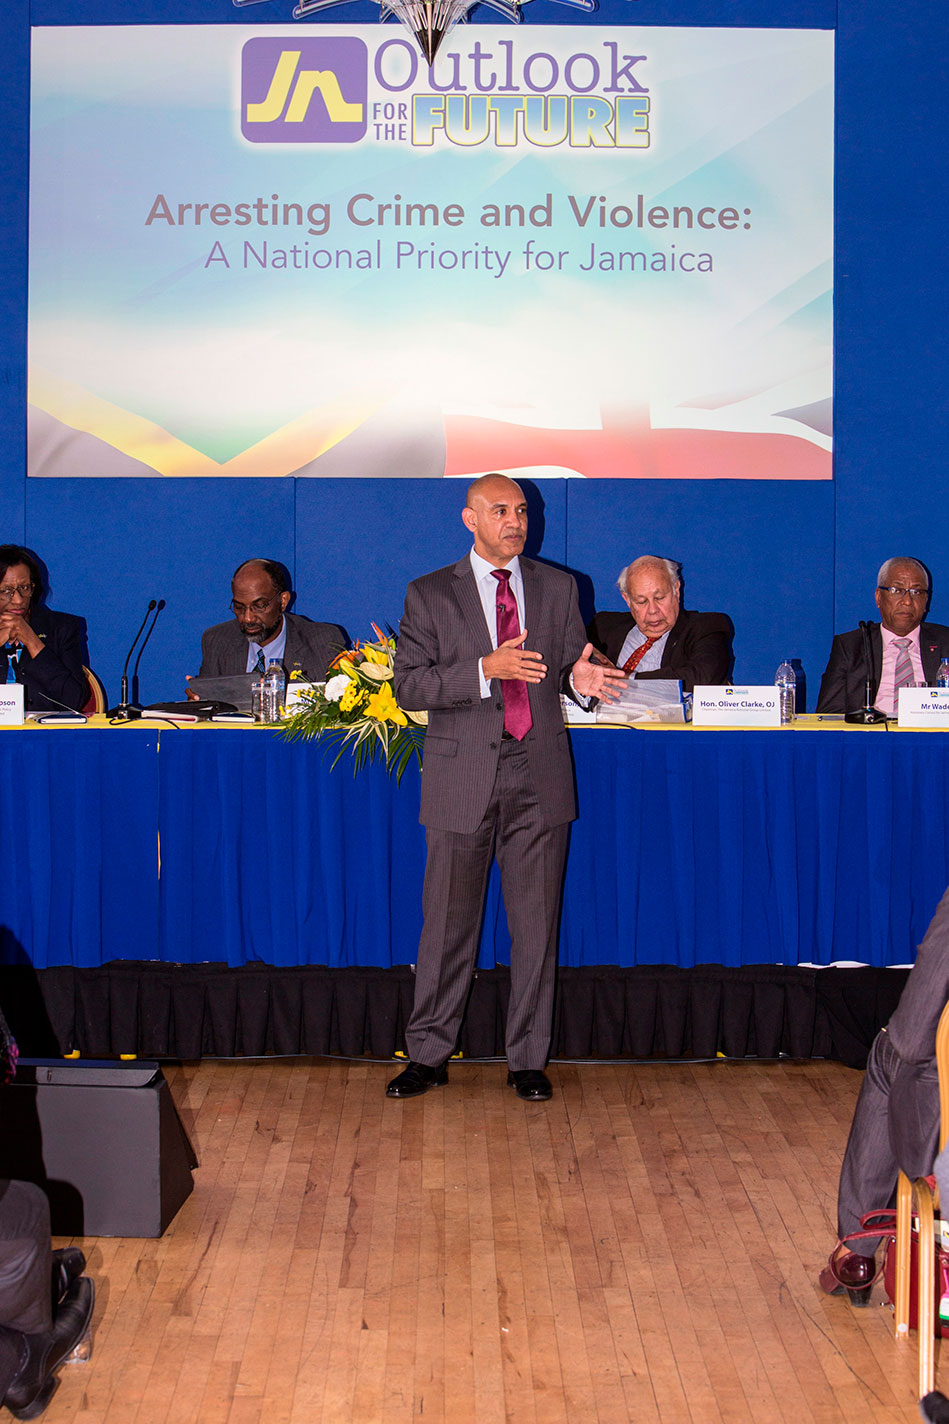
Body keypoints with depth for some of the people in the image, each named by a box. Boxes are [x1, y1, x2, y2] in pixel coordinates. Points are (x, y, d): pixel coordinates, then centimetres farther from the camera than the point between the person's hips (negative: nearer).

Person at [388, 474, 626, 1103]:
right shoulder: (430, 595, 4)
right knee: (449, 921, 5)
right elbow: (409, 685, -4)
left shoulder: (558, 587, 11)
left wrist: (580, 676, -11)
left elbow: (569, 668, 13)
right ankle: (429, 1054, 19)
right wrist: (485, 669, -17)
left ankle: (528, 1058, 18)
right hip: (462, 775, -2)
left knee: (537, 921, 6)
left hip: (539, 774, 2)